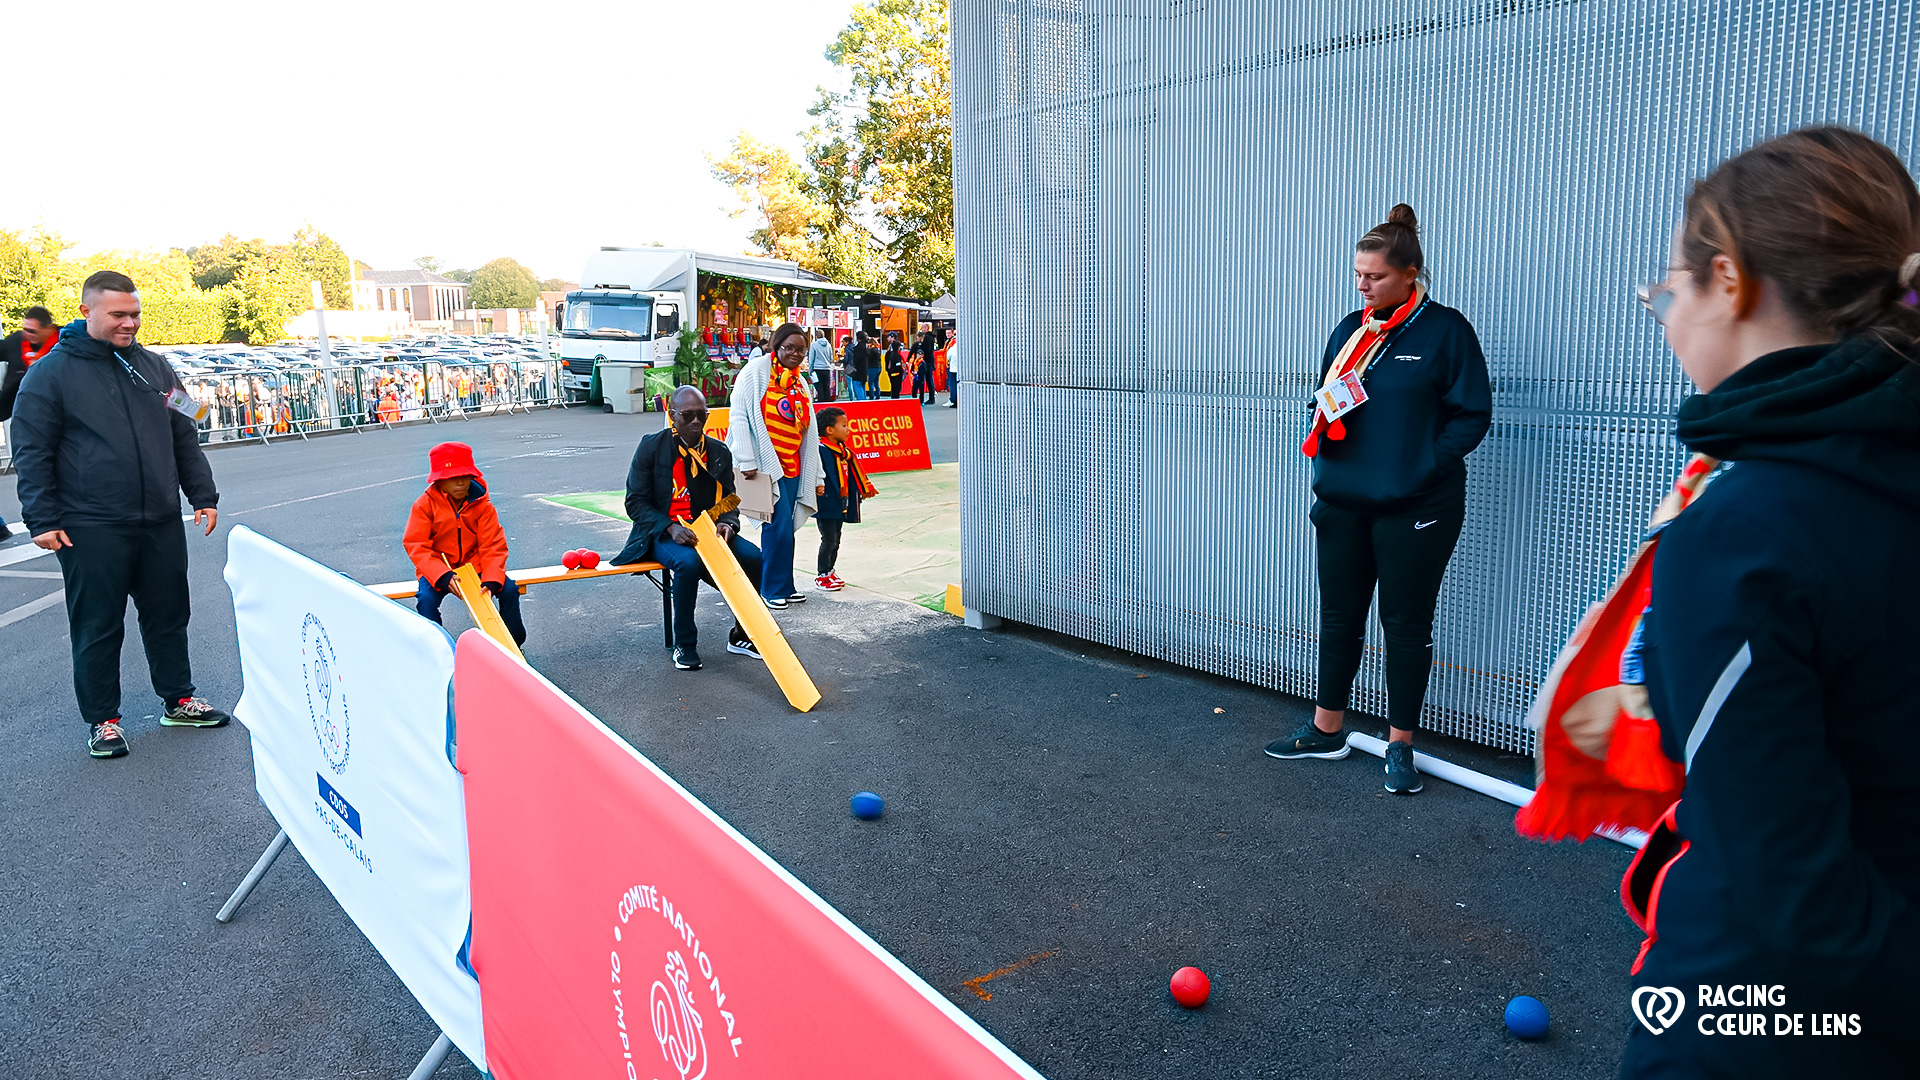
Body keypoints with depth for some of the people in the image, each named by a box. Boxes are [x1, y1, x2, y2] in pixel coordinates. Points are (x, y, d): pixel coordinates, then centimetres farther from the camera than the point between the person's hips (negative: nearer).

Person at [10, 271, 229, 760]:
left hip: (161, 523, 5)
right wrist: (43, 520, -10)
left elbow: (185, 438, 16)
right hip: (90, 531, -4)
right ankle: (102, 718, 16)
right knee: (98, 626, 4)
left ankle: (177, 700, 27)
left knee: (169, 614, 13)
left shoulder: (154, 367, 11)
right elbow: (32, 454, -4)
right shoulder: (51, 373, -3)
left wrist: (203, 495, 11)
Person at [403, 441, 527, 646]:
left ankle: (514, 643, 2)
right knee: (426, 599, -30)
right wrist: (443, 576, -31)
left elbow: (493, 546, -9)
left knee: (509, 589, -20)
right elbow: (416, 546, -15)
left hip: (475, 565, 1)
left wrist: (491, 581, -27)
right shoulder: (424, 504, -10)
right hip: (437, 569, -1)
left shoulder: (482, 504, -6)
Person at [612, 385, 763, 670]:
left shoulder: (719, 451, 8)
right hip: (662, 534, -4)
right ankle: (684, 645, -15)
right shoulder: (651, 447, -3)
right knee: (689, 562, -36)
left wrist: (726, 523, -13)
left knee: (752, 557, -21)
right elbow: (636, 503, -5)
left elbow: (728, 501, 12)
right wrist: (671, 528, -21)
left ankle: (741, 635, 0)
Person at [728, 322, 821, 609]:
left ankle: (783, 586, 19)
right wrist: (746, 461, -18)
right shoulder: (757, 371, -5)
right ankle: (774, 589, 2)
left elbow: (808, 432, 19)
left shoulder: (800, 382, 17)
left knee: (783, 527, 9)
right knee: (780, 526, -9)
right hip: (765, 464, -7)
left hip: (792, 465, 7)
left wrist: (815, 476, 17)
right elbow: (738, 416, -11)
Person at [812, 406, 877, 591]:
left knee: (836, 540, 14)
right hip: (826, 504, -9)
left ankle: (830, 572, 25)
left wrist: (864, 490, 29)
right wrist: (816, 487, -36)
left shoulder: (844, 451, 12)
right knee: (829, 539, -4)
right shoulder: (820, 450, -16)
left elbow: (854, 472, 23)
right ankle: (822, 575, 8)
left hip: (840, 504, 9)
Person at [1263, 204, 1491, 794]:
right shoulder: (1350, 329, 11)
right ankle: (1326, 730, 27)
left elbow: (1473, 414, -6)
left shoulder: (1445, 330, -5)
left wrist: (1424, 466, -17)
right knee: (1339, 616, 12)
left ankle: (1400, 746, 18)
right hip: (1342, 504, 5)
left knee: (1407, 624, 5)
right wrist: (1325, 426, 0)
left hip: (1414, 510, -5)